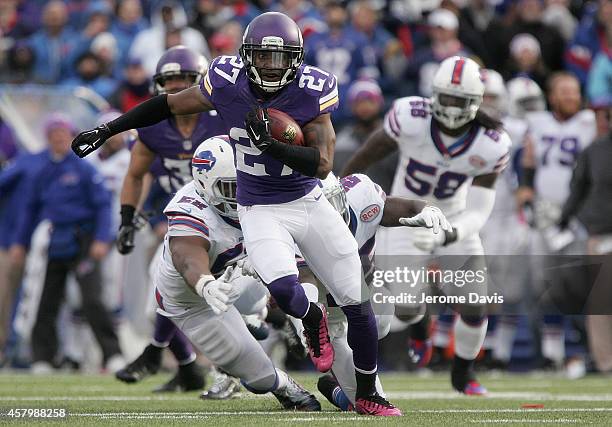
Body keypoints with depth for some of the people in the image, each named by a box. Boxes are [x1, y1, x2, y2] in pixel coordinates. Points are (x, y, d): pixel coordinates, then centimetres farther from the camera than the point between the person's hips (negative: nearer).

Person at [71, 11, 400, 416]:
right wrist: (107, 130, 4)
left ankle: (368, 394, 21)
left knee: (358, 300, 1)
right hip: (260, 211, -1)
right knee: (283, 289, -28)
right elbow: (169, 104, 1)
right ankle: (313, 320, 10)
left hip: (308, 201, 1)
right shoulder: (228, 83, -14)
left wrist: (270, 144, -35)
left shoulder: (311, 91, -17)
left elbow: (323, 164, -21)